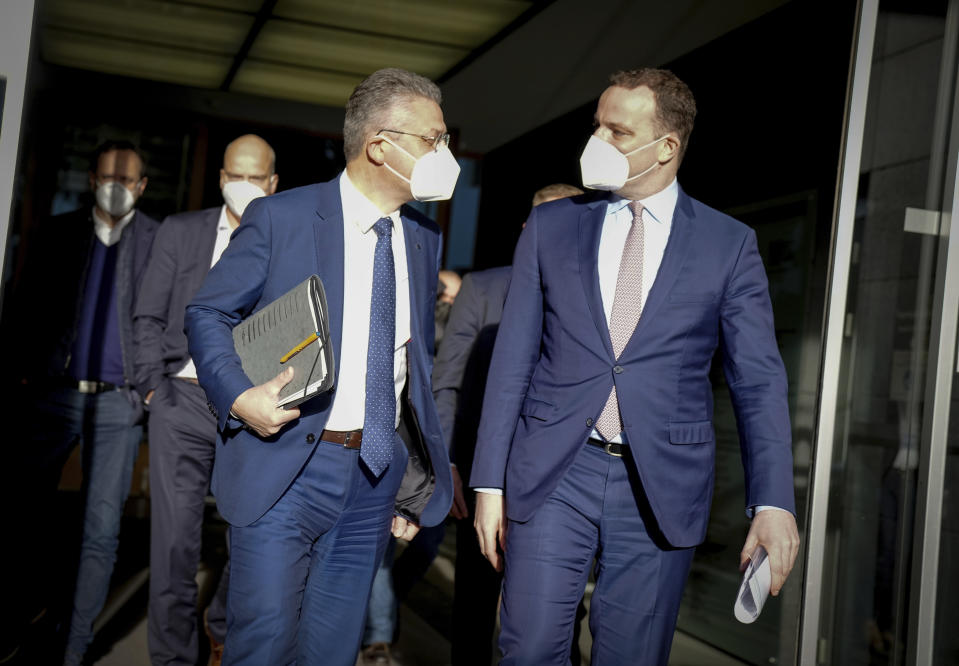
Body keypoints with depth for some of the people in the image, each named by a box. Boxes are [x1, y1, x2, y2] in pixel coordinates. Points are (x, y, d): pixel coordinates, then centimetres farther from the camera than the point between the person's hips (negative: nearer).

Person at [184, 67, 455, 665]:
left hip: (379, 471, 5)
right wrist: (240, 397, -20)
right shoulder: (281, 217, -7)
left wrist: (415, 478, 15)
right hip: (286, 469, -5)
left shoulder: (424, 237, 9)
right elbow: (207, 314, -1)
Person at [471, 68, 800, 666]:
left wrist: (774, 503, -11)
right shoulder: (550, 227, 5)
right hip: (552, 478, 1)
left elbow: (759, 380, 0)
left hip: (662, 490, 0)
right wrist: (490, 483, 1)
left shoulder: (729, 244, 2)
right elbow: (512, 362, 5)